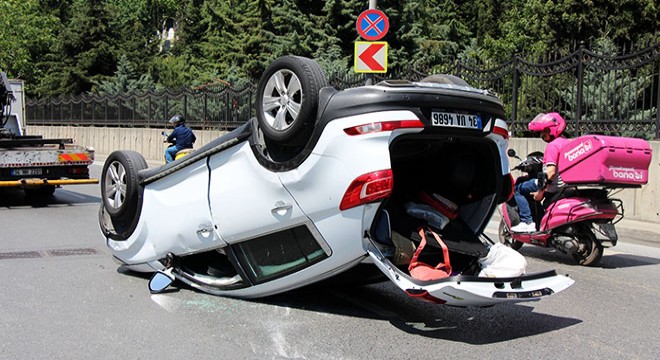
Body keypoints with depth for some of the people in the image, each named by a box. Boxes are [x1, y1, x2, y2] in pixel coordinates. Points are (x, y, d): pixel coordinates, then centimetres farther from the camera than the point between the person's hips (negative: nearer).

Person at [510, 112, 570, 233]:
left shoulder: (552, 145, -17)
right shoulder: (566, 142, 10)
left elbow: (551, 171, -26)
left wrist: (541, 190, -24)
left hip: (553, 186, -10)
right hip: (565, 184, 10)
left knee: (517, 189, -3)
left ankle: (527, 222, -11)